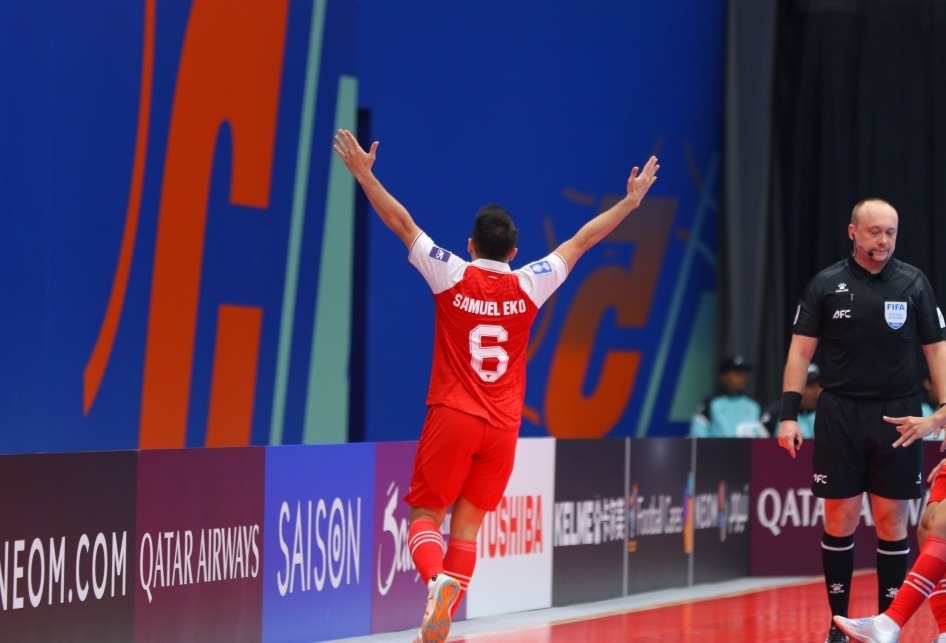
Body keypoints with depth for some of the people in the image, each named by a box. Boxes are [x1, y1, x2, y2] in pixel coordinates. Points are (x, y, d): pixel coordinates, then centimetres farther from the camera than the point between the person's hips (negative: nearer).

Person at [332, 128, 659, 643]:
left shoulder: (452, 276, -5)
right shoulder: (529, 286, 0)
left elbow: (401, 223, 0)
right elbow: (582, 240, 10)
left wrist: (363, 173, 7)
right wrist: (631, 200, 19)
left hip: (453, 419, -2)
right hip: (502, 427, 2)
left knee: (424, 515, 5)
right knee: (466, 527, 7)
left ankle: (437, 579, -26)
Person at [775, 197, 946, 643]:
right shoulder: (825, 285, 1)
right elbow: (801, 351, 3)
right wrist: (789, 415, -5)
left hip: (897, 417, 0)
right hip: (840, 415, 0)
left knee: (892, 522, 3)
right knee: (840, 521, 3)